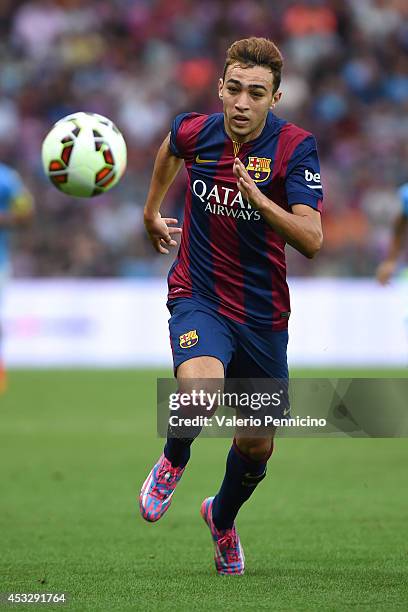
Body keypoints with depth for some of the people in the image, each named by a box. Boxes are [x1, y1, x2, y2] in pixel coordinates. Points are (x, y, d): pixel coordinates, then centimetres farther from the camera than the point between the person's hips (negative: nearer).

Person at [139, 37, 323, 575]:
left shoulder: (295, 147, -16)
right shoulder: (194, 132, -9)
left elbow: (311, 240, -25)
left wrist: (259, 198, -38)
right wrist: (152, 211, 28)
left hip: (264, 313, 1)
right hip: (199, 298, -1)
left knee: (256, 447, 13)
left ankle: (222, 518, 47)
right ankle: (174, 459, 2)